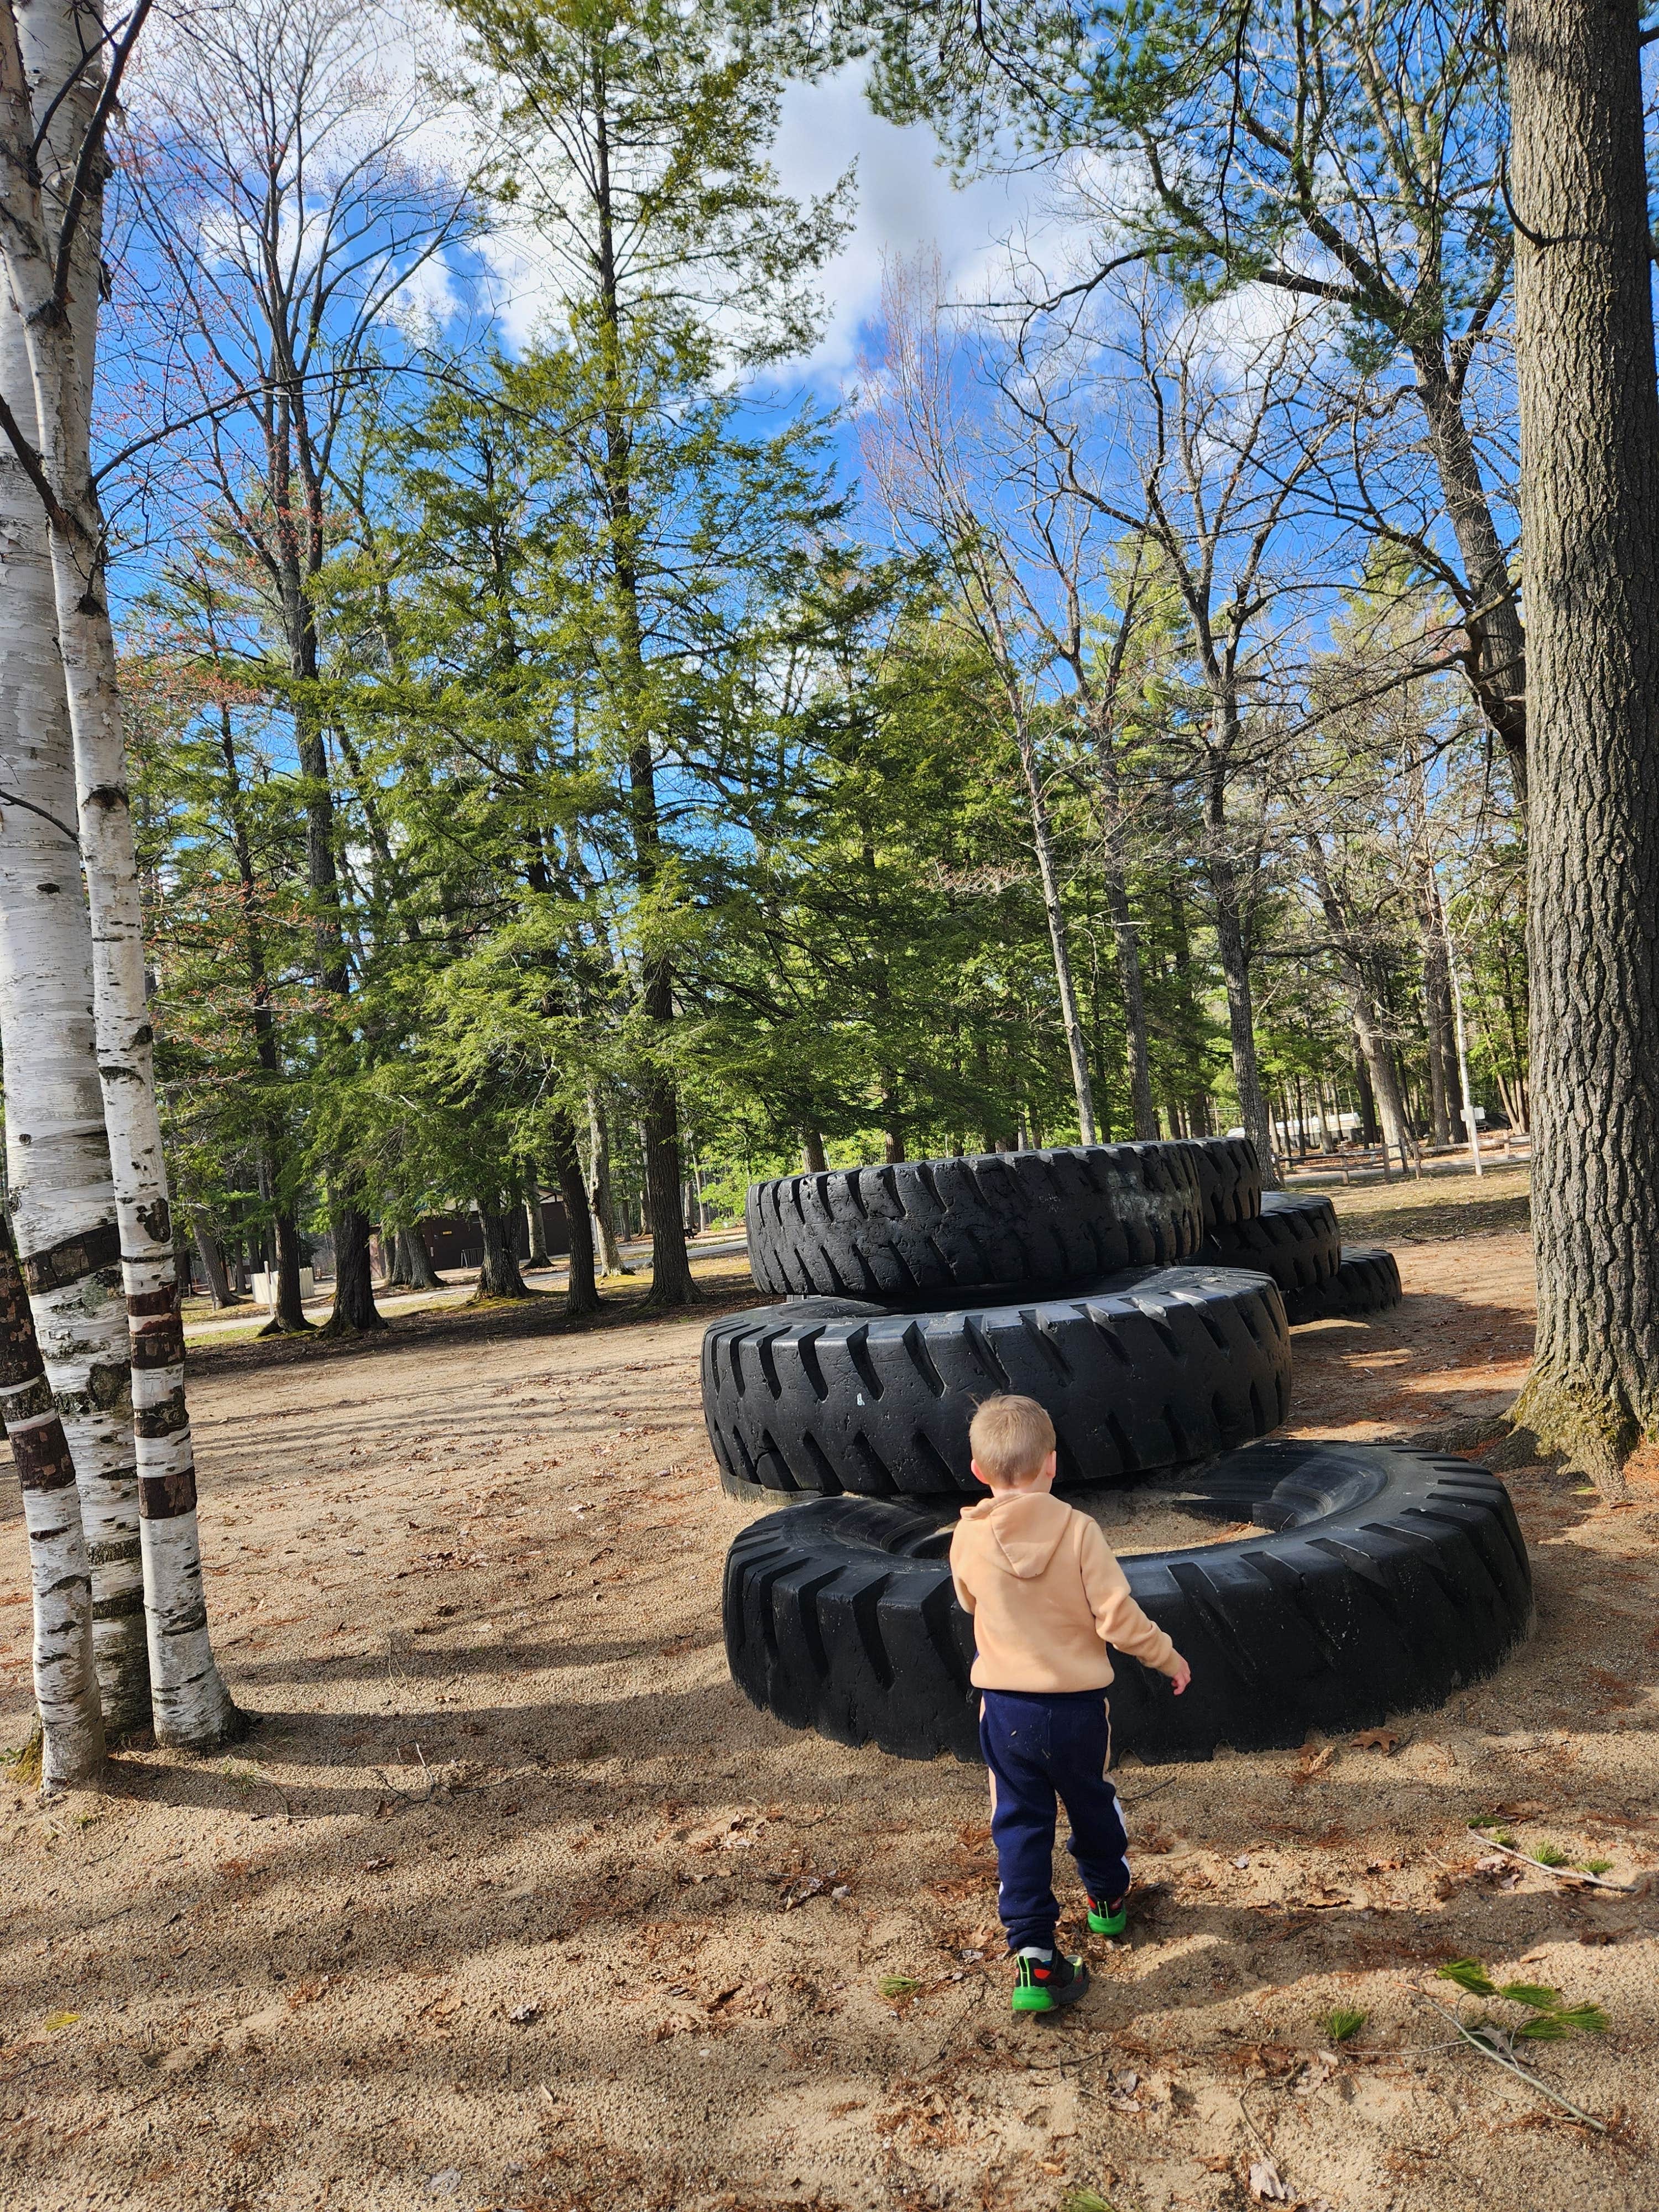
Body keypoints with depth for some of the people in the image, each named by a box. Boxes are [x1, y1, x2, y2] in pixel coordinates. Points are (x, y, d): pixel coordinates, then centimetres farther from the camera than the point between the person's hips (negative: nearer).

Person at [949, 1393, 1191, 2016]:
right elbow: (1118, 1619, -17)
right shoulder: (1078, 1530, -19)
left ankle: (1033, 1957, 6)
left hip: (1005, 1708, 0)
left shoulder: (968, 1539, -12)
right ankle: (1108, 1899, 48)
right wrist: (1168, 1658, 0)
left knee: (1020, 1826, 10)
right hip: (1078, 1705, 0)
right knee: (1091, 1805, 25)